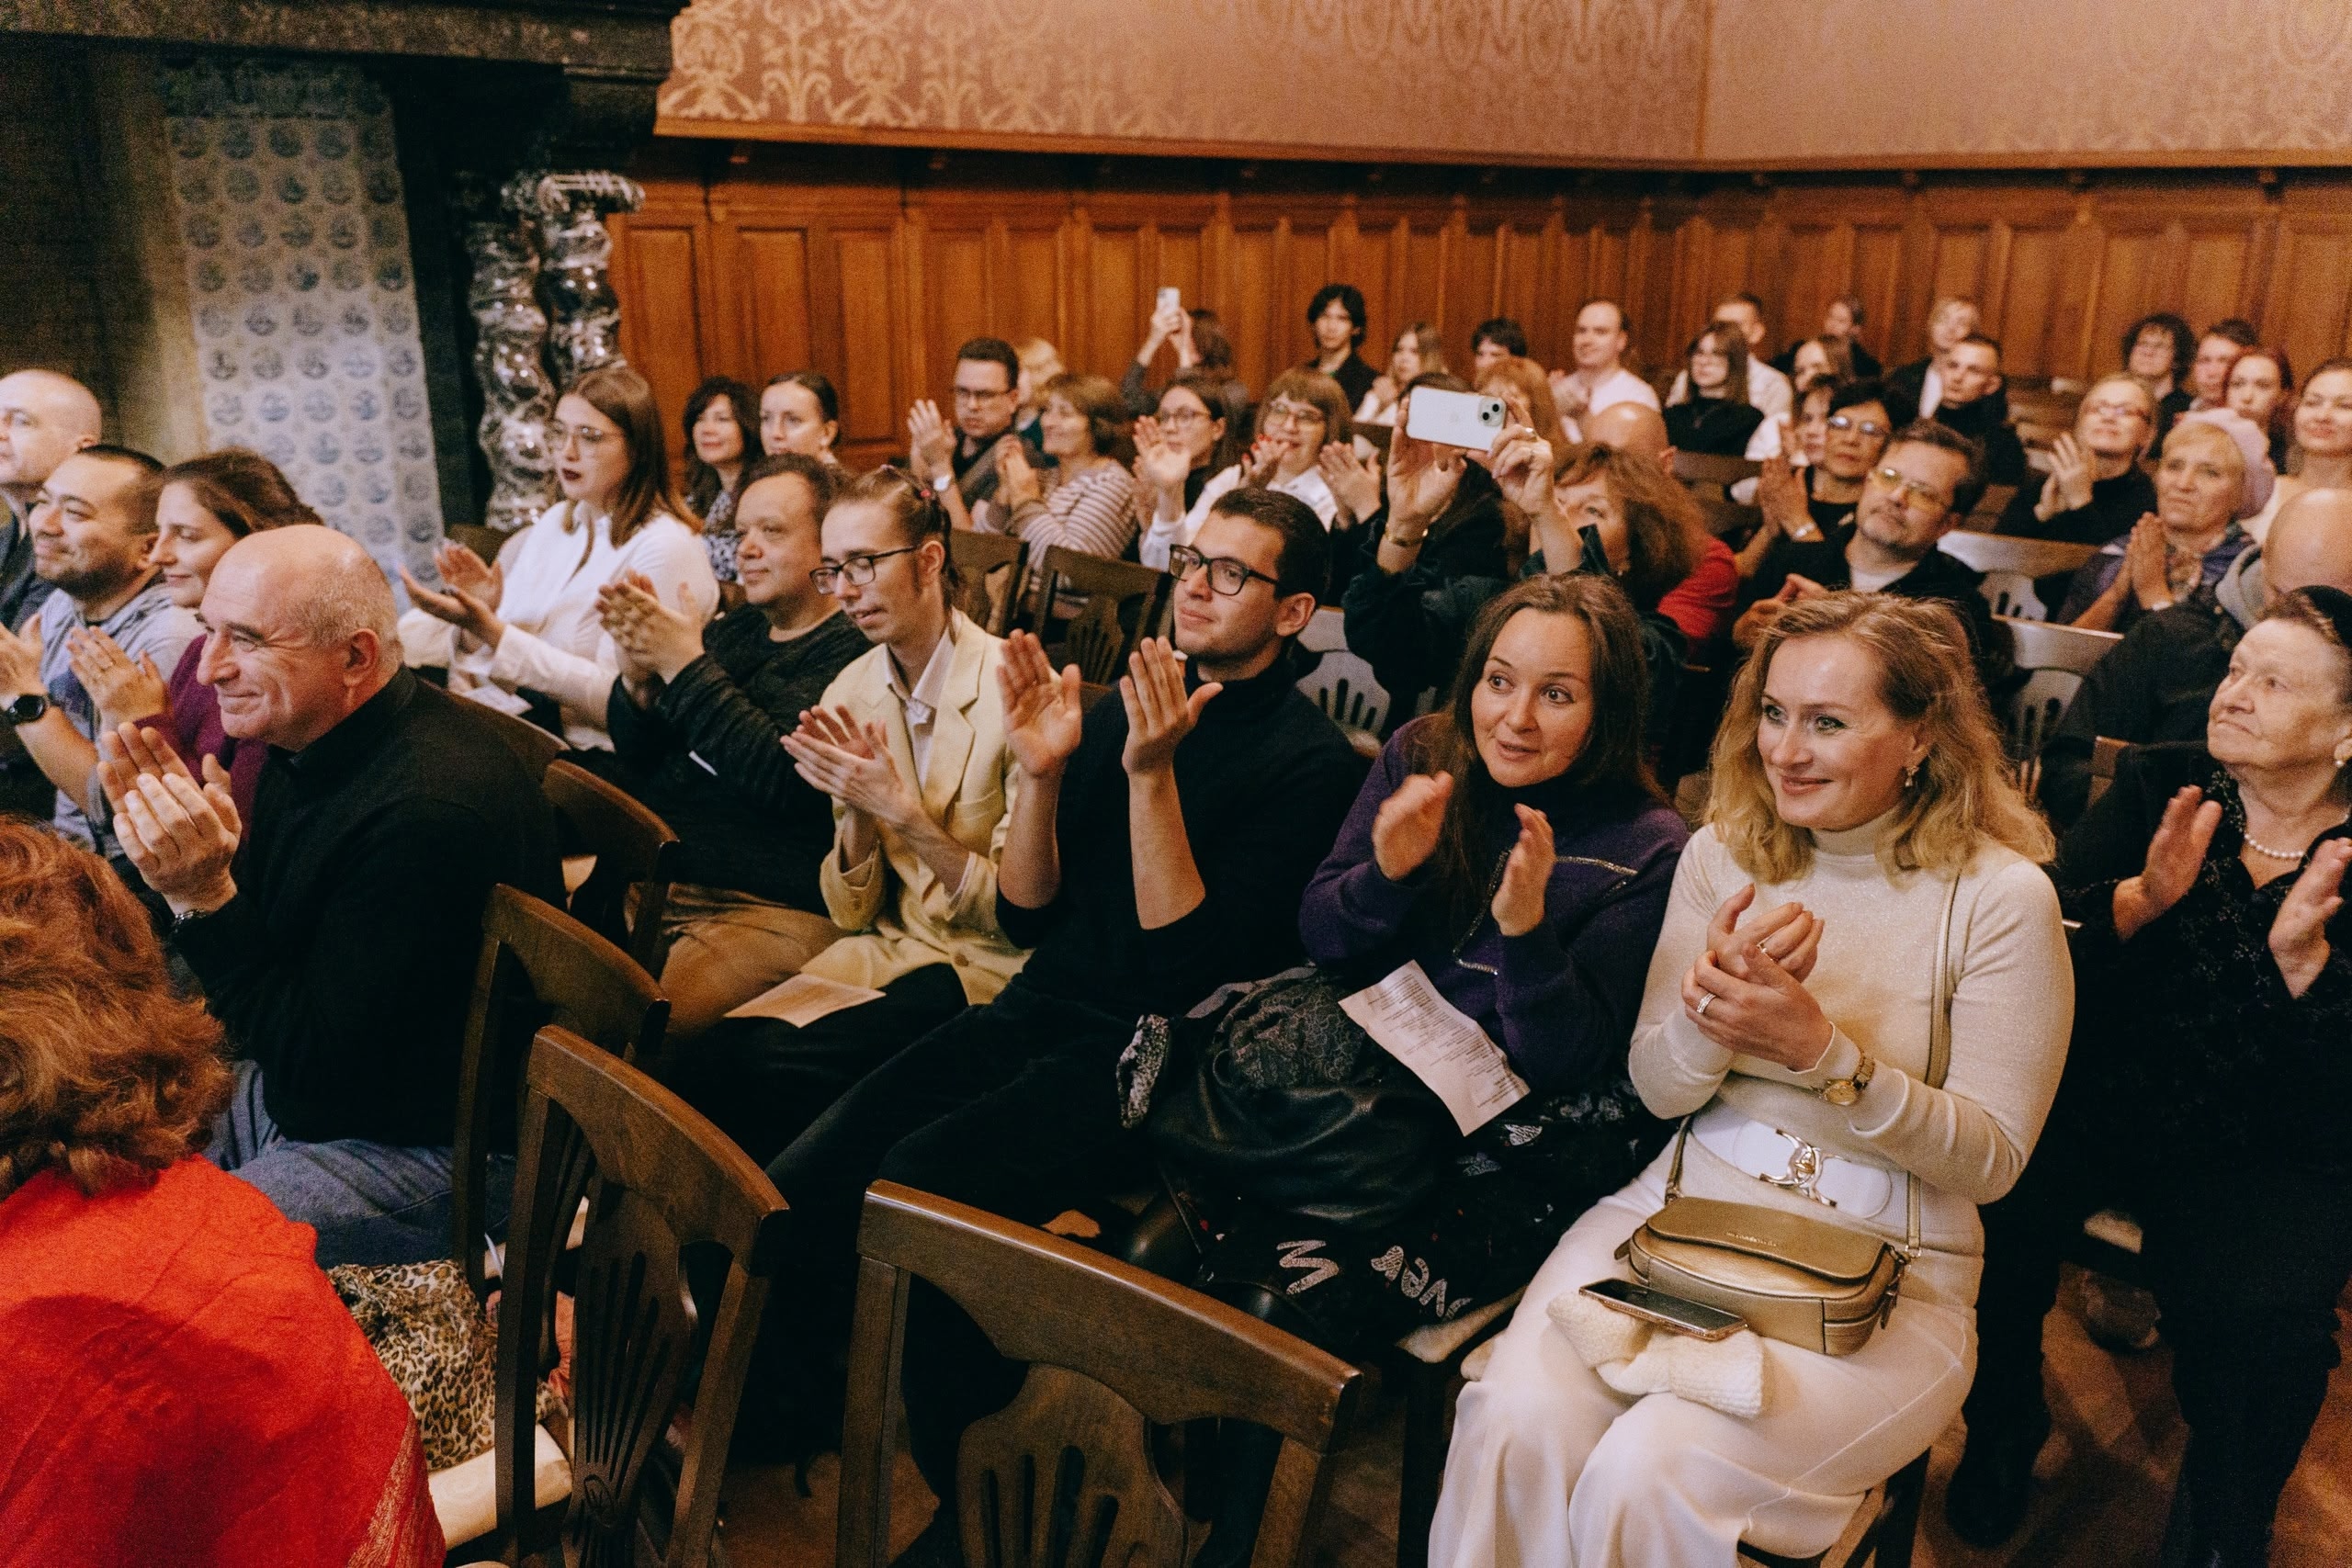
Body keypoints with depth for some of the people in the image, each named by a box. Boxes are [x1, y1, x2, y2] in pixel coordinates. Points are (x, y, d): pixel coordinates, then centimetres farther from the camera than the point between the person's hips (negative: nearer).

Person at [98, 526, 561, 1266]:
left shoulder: (430, 810, -31)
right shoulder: (312, 740, 0)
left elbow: (319, 1072, -25)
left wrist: (205, 895, -27)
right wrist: (187, 858, -8)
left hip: (413, 1147, -9)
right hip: (293, 1091, 9)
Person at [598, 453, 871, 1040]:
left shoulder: (858, 651, -10)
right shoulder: (734, 629, 14)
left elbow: (785, 781, -22)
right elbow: (638, 755, 13)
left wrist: (686, 665, -19)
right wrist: (637, 676, -8)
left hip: (774, 906, -8)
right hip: (657, 874, 8)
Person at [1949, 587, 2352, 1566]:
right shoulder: (2156, 786, 3)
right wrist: (2141, 897, -25)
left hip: (2268, 1155, -1)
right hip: (2101, 1100, 1)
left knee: (2261, 1314, -26)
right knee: (1993, 1214, -25)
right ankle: (2002, 1430, 7)